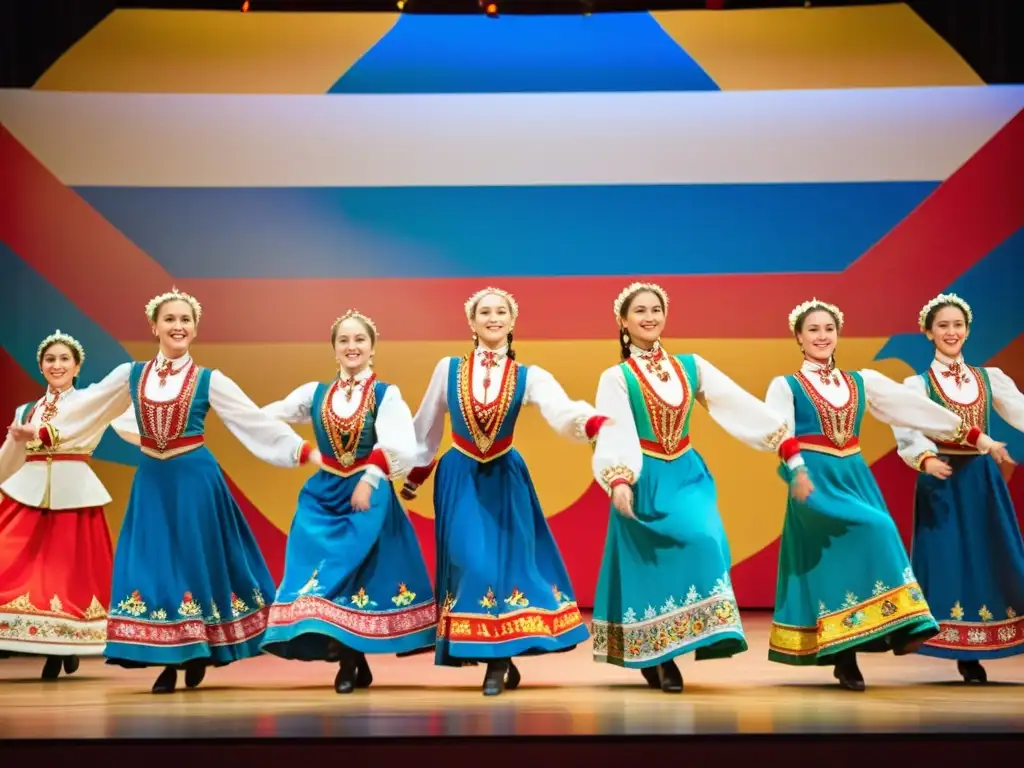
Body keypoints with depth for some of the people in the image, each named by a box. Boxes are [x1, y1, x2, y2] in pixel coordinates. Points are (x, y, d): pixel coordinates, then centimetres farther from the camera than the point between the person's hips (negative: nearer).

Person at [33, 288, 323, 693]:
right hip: (151, 481, 3)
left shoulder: (209, 381, -3)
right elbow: (84, 409, 14)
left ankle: (197, 654, 19)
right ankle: (168, 662, 12)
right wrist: (41, 432, 15)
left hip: (194, 480, -2)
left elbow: (258, 421, -6)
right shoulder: (130, 375, 4)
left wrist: (305, 450, -13)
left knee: (196, 560, 2)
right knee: (153, 563, 2)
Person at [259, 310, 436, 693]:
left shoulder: (386, 395, -2)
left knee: (358, 572, -7)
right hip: (323, 495, 4)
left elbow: (400, 449, -15)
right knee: (323, 570, -2)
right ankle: (354, 662, 6)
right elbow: (265, 418, 10)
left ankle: (350, 661, 4)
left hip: (370, 495, -3)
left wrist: (368, 481, -19)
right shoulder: (315, 393, 9)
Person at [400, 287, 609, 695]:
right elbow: (426, 427, 7)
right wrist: (413, 476, 15)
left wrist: (595, 423, -44)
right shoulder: (448, 369, -3)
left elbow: (564, 411, -23)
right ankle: (498, 660, 9)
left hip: (505, 478, 1)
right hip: (459, 478, 0)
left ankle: (499, 661, 15)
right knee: (473, 563, -6)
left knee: (508, 560, 1)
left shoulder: (528, 376, -5)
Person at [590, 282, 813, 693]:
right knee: (650, 564, -6)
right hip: (645, 480, -3)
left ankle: (663, 656, -2)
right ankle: (653, 659, 6)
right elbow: (614, 433, -16)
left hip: (687, 475, 3)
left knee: (703, 540, -14)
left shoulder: (691, 366, 8)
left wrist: (792, 451, -4)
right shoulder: (616, 377, -2)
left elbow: (742, 407, 2)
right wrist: (618, 482, -34)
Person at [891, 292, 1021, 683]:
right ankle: (961, 652, 2)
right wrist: (925, 459, -34)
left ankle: (974, 655, 9)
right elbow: (907, 431, -15)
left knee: (990, 557, 1)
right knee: (947, 558, -5)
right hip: (942, 480, -3)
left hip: (983, 479, 3)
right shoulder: (918, 384, 1)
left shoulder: (990, 378, 11)